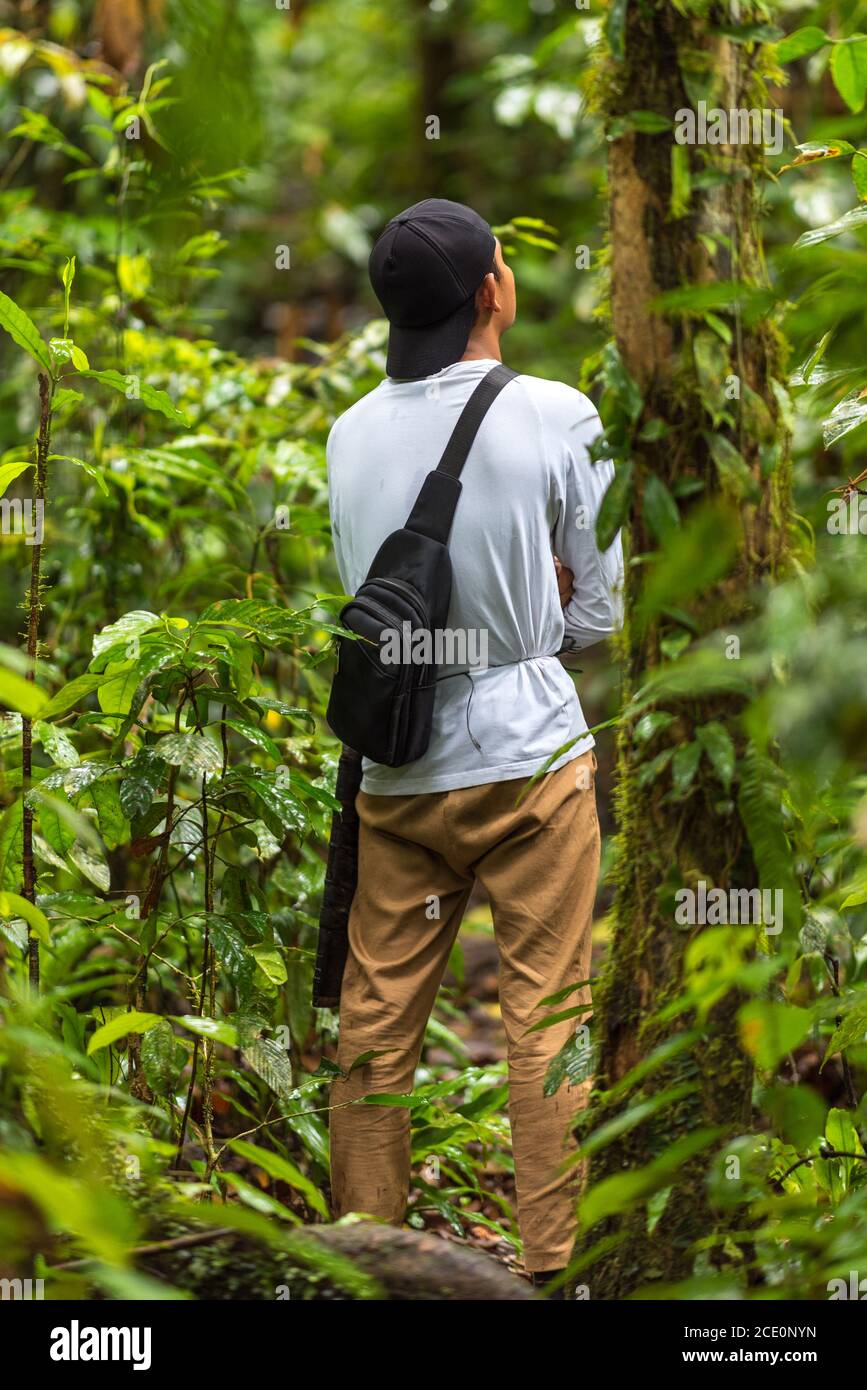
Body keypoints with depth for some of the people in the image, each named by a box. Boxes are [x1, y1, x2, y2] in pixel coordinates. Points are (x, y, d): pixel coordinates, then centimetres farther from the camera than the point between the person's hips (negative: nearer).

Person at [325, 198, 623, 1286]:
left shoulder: (350, 433, 3)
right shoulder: (557, 418, -9)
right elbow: (603, 607, -3)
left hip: (396, 767, 4)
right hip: (526, 753, -4)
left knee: (375, 1021, 10)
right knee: (547, 1021, 3)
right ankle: (551, 1257, 5)